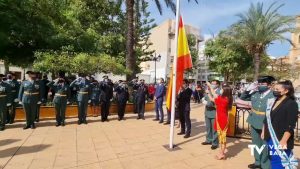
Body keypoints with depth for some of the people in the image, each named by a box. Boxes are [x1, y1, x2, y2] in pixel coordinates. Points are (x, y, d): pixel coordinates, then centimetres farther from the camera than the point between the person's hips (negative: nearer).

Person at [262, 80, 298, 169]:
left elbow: (291, 125, -17)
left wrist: (284, 140, -21)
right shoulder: (272, 102, 8)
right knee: (272, 160, 18)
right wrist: (263, 131, 14)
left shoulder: (291, 104, -11)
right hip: (270, 138, 6)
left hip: (281, 139, -6)